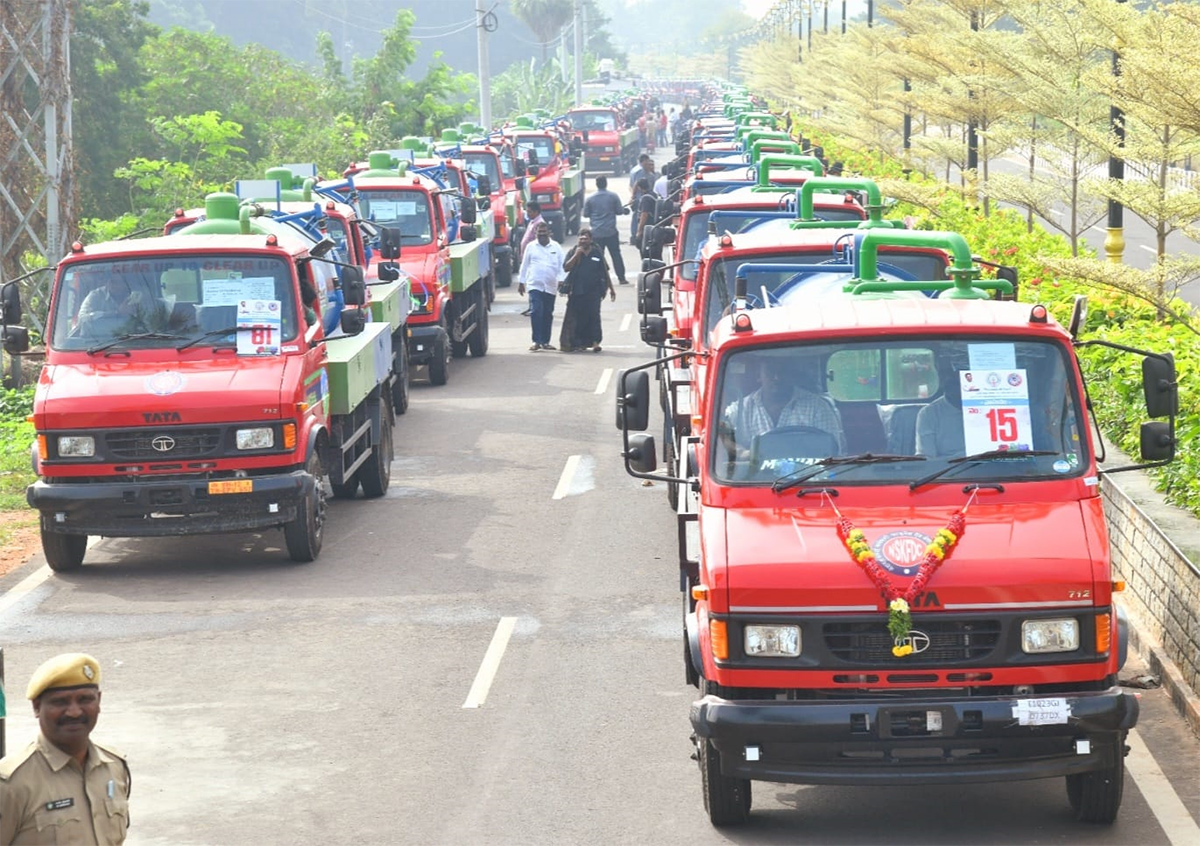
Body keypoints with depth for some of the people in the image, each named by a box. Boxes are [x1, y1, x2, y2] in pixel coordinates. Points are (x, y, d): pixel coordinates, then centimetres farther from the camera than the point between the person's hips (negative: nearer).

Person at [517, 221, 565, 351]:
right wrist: (521, 282, 10)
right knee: (536, 312, -14)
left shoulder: (556, 247, 8)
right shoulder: (531, 247, 7)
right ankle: (537, 341, -14)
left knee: (548, 314, 7)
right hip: (535, 285, -2)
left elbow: (561, 266, 7)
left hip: (550, 287, 2)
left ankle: (545, 341, 16)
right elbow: (524, 265, 11)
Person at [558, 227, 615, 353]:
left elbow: (605, 271, 13)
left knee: (594, 315, -10)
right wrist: (576, 255, -13)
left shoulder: (597, 252, 8)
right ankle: (579, 342, 10)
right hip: (577, 290, 1)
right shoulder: (573, 252, 7)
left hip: (593, 290, -1)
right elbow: (566, 268, -5)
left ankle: (595, 342, -10)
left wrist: (611, 288, 14)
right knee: (578, 317, 2)